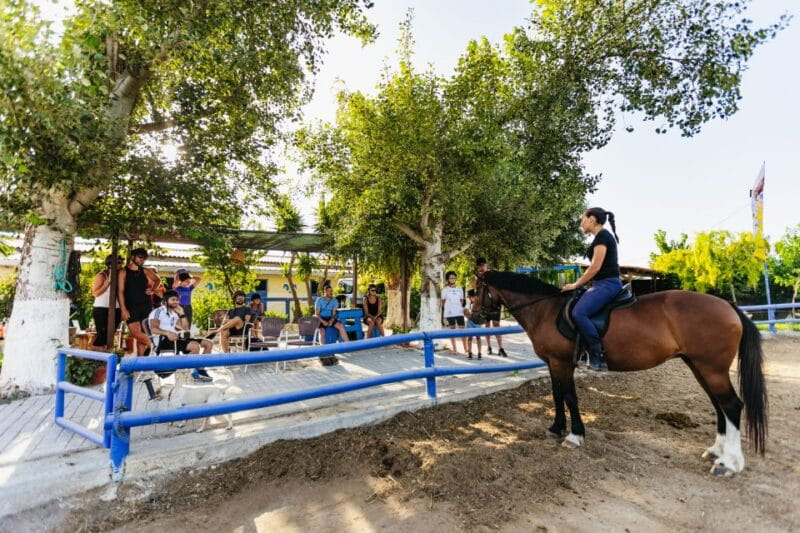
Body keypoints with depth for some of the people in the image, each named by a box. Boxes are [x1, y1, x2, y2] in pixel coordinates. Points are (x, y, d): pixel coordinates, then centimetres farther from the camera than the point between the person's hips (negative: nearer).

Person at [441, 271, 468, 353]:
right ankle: (454, 349, 12)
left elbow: (462, 301, 16)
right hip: (449, 313, -2)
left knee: (462, 329, -2)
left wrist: (461, 308, 4)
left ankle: (465, 348, 5)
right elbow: (443, 302, 5)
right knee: (452, 329, 4)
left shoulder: (460, 289, 10)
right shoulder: (445, 290, 2)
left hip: (459, 312, 2)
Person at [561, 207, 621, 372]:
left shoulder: (602, 236, -12)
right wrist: (580, 284, 20)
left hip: (607, 284, -11)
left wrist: (576, 284, -11)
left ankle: (599, 357, -23)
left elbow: (595, 267, -18)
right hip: (602, 284, 11)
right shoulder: (604, 237, 19)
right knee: (579, 310, 14)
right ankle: (586, 350, 16)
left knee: (578, 313, -27)